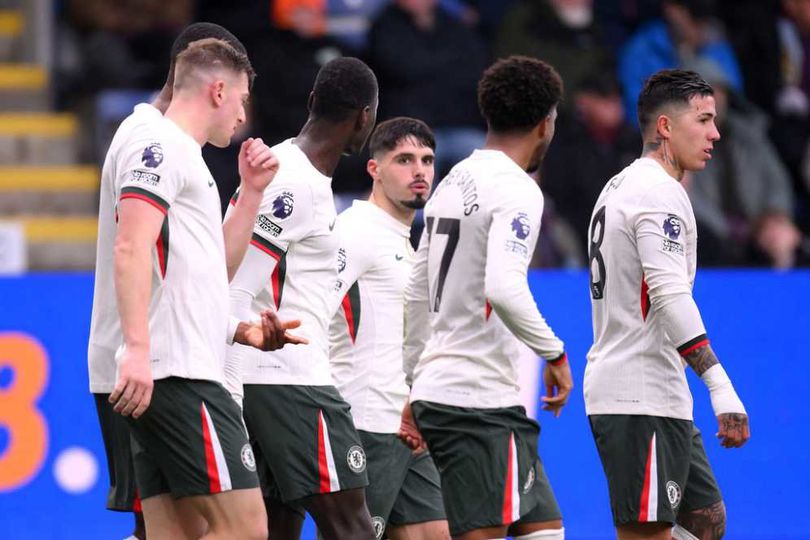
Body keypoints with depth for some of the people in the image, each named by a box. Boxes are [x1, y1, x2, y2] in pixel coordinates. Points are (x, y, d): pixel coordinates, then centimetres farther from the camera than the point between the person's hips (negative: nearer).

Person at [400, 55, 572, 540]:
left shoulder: (454, 182, 17)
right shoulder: (517, 190, -11)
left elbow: (418, 295, 21)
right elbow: (503, 289, -26)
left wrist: (418, 384, 26)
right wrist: (555, 353, -13)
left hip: (437, 389, 9)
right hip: (482, 397, -9)